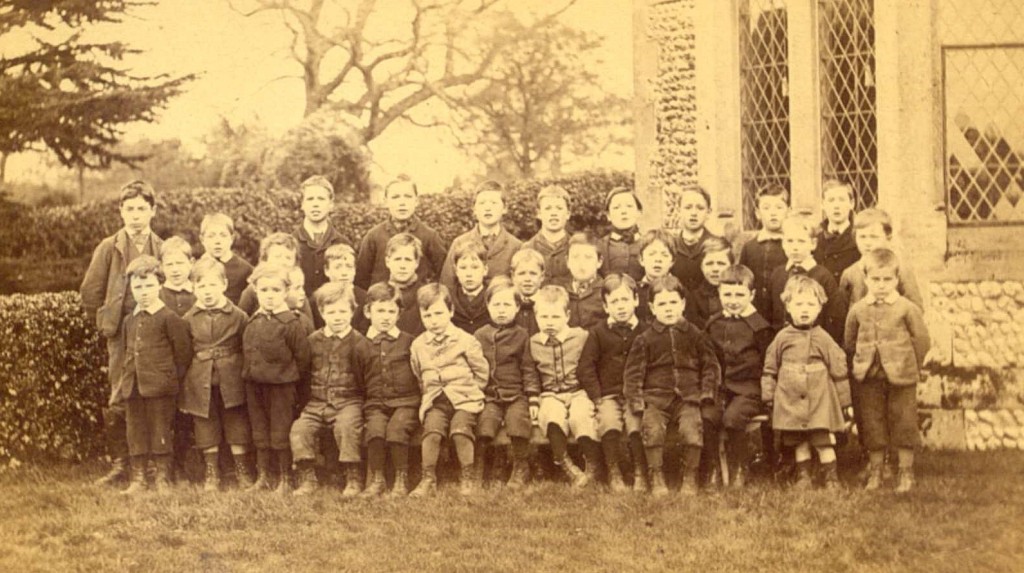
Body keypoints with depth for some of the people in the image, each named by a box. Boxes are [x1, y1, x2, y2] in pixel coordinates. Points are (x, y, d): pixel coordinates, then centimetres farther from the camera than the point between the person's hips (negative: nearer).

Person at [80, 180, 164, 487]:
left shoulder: (164, 250, 8)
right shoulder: (109, 248, 5)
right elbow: (90, 292, 6)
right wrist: (104, 325, 3)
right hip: (121, 336, -1)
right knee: (119, 403, -6)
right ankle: (119, 465, 2)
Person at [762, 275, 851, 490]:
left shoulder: (823, 339, -1)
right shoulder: (783, 338, 4)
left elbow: (839, 370, 3)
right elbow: (770, 369, 11)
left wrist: (845, 402, 4)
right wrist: (768, 396, 8)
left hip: (820, 400, -2)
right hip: (791, 400, 2)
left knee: (823, 440, -4)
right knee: (799, 442, 8)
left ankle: (831, 478, 4)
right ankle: (803, 477, 17)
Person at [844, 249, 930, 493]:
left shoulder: (907, 309, -8)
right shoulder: (858, 310, 0)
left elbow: (921, 340, -1)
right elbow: (849, 341, 13)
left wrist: (911, 367, 2)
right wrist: (861, 363, 11)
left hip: (901, 377, -3)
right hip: (869, 378, 3)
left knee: (903, 424, 4)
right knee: (872, 425, 9)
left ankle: (906, 473, 14)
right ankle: (875, 472, 20)